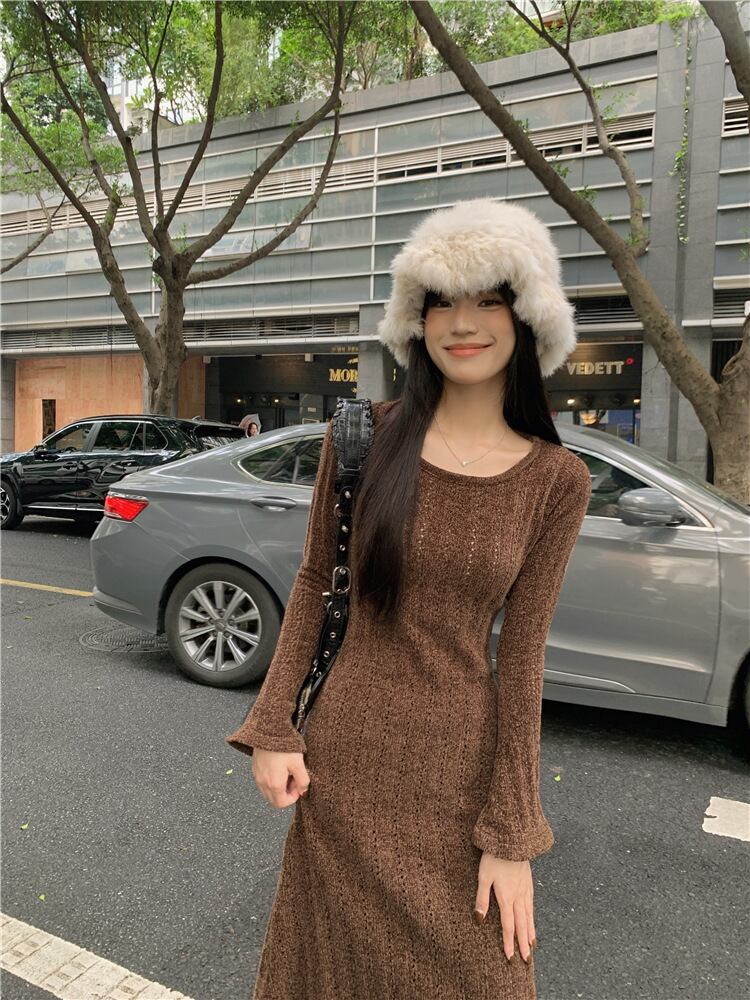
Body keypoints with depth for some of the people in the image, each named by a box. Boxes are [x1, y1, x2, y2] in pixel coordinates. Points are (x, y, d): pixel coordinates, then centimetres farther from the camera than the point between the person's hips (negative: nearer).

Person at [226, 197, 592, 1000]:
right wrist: (271, 731, -4)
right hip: (344, 752, 1)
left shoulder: (555, 480, -7)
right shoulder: (362, 433, -7)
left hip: (463, 762, 0)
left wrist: (513, 836, -5)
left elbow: (519, 657, -5)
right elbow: (312, 585, 0)